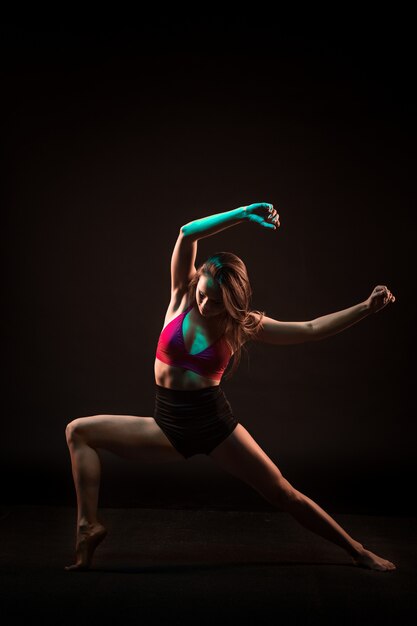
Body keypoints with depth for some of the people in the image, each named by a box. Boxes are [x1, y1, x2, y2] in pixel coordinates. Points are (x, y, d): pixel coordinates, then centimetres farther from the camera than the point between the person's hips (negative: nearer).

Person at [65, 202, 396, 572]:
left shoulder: (243, 324, -6)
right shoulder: (183, 296, -4)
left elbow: (311, 330, -7)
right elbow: (187, 234, -18)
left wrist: (366, 308, -16)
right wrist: (244, 214, -26)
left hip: (214, 423, -2)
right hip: (169, 426, 2)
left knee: (285, 494, 2)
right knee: (79, 431, -4)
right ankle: (88, 525, -4)